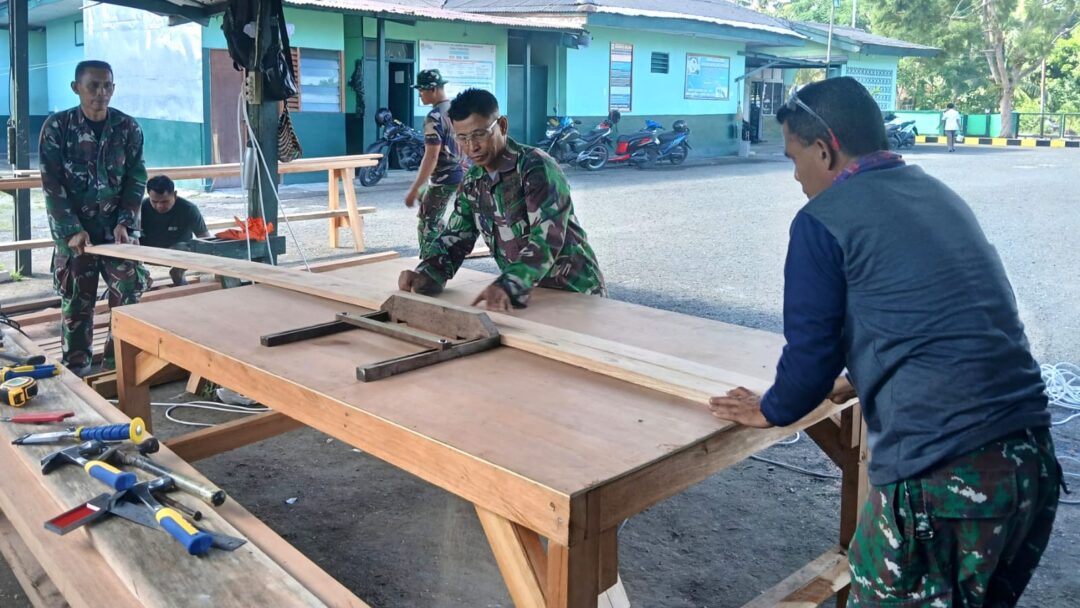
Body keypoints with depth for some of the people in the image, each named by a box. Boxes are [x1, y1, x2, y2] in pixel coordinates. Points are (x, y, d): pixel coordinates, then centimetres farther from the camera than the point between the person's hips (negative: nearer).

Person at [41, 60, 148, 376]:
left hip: (118, 227, 1)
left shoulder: (128, 127, -1)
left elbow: (136, 178, 0)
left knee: (129, 295, -1)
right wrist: (72, 229, -15)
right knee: (76, 301, 6)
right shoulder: (56, 127, -6)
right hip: (73, 229, -1)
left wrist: (125, 222, -11)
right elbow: (52, 184, -8)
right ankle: (76, 367, 19)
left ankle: (120, 360, 13)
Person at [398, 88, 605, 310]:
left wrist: (507, 286, -40)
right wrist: (425, 274, -11)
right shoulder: (473, 181, 6)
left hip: (573, 292, -6)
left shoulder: (537, 168, -16)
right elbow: (455, 236, 8)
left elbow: (547, 238, -27)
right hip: (528, 294, 6)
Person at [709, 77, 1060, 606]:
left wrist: (772, 410, 16)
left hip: (940, 472, -7)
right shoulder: (940, 195, 16)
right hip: (1033, 455, 8)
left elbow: (812, 348, -4)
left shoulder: (823, 219, -6)